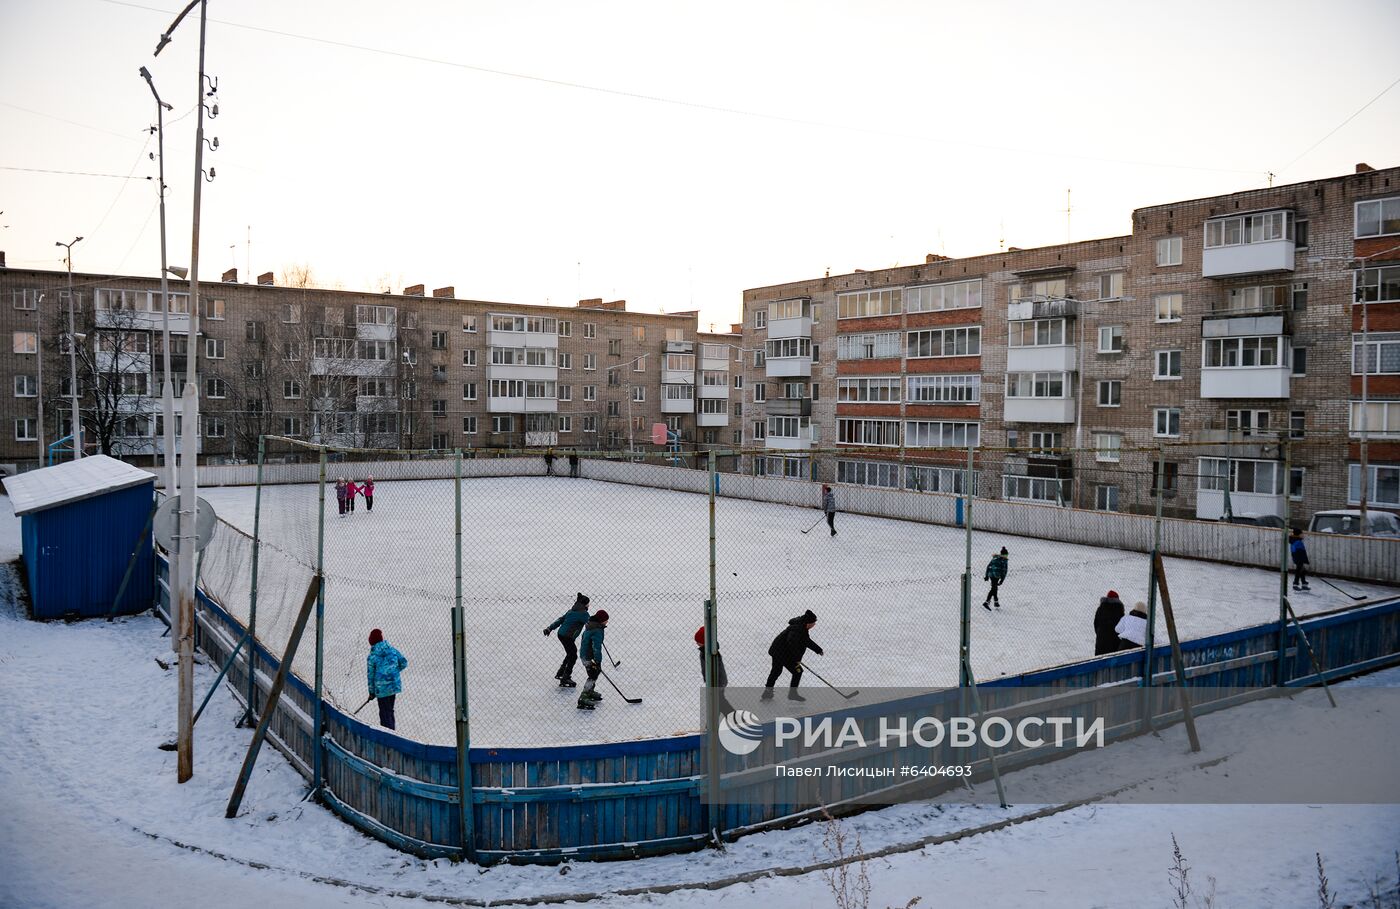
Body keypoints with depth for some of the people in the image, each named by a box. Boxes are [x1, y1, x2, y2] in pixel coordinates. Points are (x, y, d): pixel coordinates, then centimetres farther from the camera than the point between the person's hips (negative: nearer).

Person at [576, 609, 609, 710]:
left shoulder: (591, 625, 6)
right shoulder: (597, 631, -25)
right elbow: (597, 647, -28)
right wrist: (598, 661, -26)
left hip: (584, 652, 10)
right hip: (589, 657, -10)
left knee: (597, 671, 24)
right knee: (593, 676, -10)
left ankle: (590, 692, 38)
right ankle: (582, 699, -13)